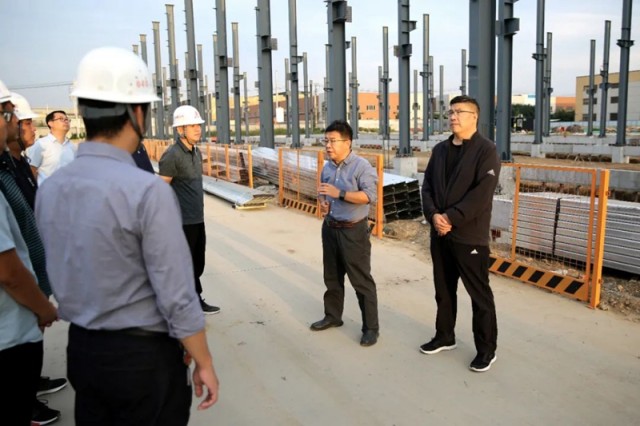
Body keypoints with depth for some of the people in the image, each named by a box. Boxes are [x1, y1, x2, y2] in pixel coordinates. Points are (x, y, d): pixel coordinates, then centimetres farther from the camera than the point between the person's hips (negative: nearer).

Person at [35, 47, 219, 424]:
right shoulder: (148, 190, -23)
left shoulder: (49, 189, -2)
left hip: (81, 350, 7)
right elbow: (177, 298, -20)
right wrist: (204, 364, -8)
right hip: (143, 355, -6)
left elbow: (63, 276, 7)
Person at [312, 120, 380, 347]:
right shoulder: (327, 168, 7)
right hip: (330, 228, 7)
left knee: (361, 280, -1)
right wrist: (323, 203, -1)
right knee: (332, 277, 18)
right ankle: (332, 316, 35)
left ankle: (371, 327, 9)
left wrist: (339, 193, -25)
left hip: (353, 231, -7)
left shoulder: (361, 166, -14)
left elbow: (370, 195, -23)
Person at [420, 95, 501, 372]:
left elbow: (482, 193, -17)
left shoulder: (486, 150, -9)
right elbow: (427, 185, 9)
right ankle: (444, 337, 33)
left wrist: (451, 218, -19)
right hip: (439, 233, 6)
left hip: (470, 236, -6)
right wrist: (433, 215, -8)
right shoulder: (440, 150, 12)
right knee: (443, 289, 17)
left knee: (479, 294, 3)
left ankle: (486, 349, 17)